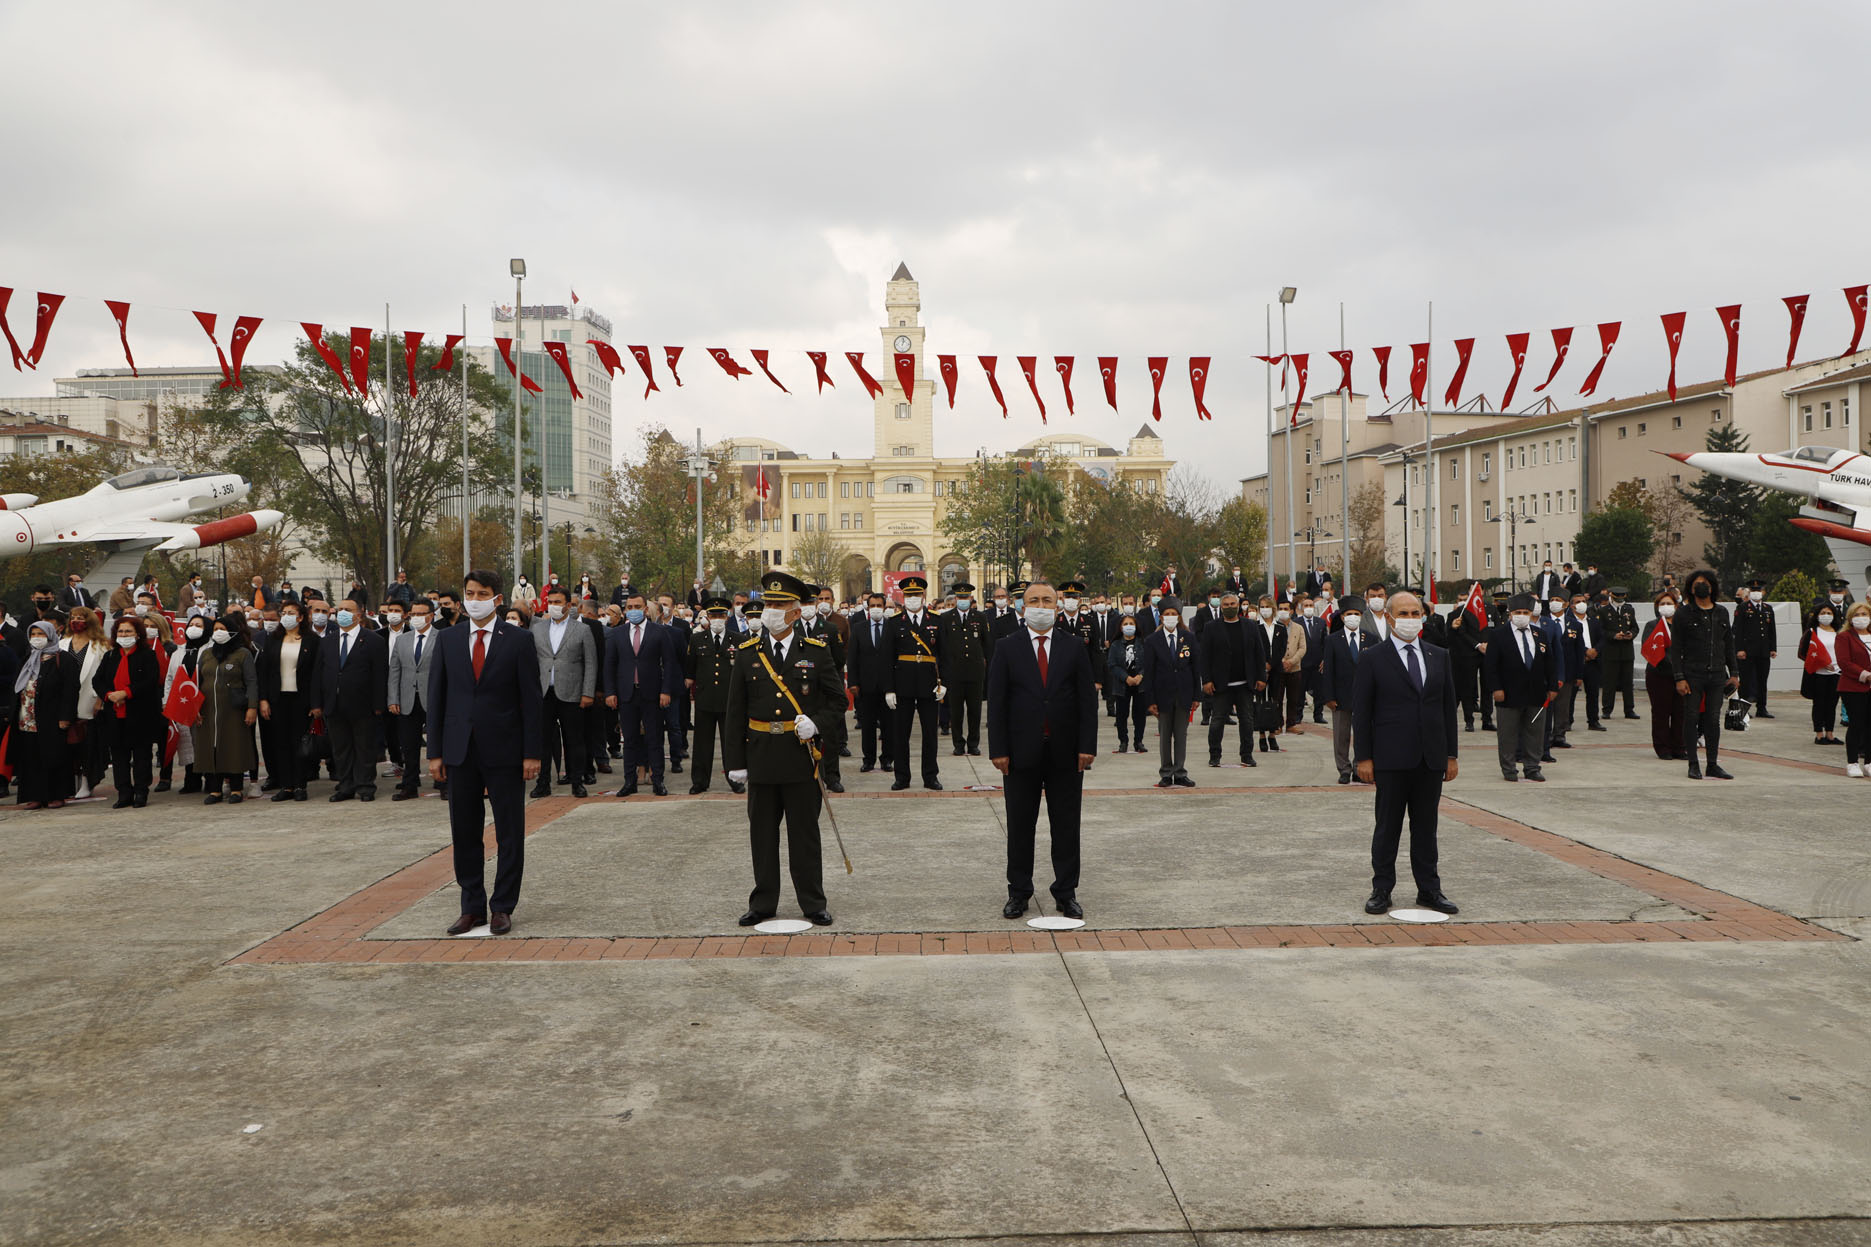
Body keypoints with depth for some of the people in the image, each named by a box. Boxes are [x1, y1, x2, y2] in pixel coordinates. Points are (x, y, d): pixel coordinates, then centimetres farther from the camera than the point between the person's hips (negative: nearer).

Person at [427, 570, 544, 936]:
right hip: (460, 751, 3)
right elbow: (437, 697, 7)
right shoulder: (447, 639, 8)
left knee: (510, 834, 3)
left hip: (504, 751, -3)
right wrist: (435, 752, 2)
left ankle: (502, 907, 13)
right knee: (464, 834, 8)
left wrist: (532, 752, -8)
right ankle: (472, 907, 19)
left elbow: (531, 699, -3)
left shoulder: (518, 641, -1)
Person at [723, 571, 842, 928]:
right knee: (762, 834, 9)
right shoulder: (747, 653, 4)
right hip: (761, 757, 2)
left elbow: (838, 698, 6)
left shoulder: (816, 651, 1)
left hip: (801, 755, -1)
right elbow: (736, 712, 5)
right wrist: (735, 760, 0)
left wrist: (815, 721, -13)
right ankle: (763, 903, 21)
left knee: (804, 834, 6)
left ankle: (813, 904, 16)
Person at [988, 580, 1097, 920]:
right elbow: (996, 702, -1)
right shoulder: (1007, 649, 2)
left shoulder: (1075, 648, 6)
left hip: (1066, 752, 1)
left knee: (1066, 826, 7)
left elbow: (1087, 700, 3)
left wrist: (1087, 746, -5)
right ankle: (1018, 892, 18)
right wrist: (998, 749, -7)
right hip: (1022, 751, -1)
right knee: (1020, 826, 7)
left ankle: (1066, 892, 18)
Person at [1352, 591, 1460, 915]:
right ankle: (1381, 890, 13)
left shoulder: (1440, 656, 11)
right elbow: (1361, 712, -2)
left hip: (1431, 759, 3)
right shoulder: (1373, 660, -2)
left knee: (1426, 827, 10)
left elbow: (1448, 706, 13)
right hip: (1391, 758, -3)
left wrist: (1451, 754, 9)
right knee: (1388, 827, 4)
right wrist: (1364, 757, -7)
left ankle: (1429, 890, 18)